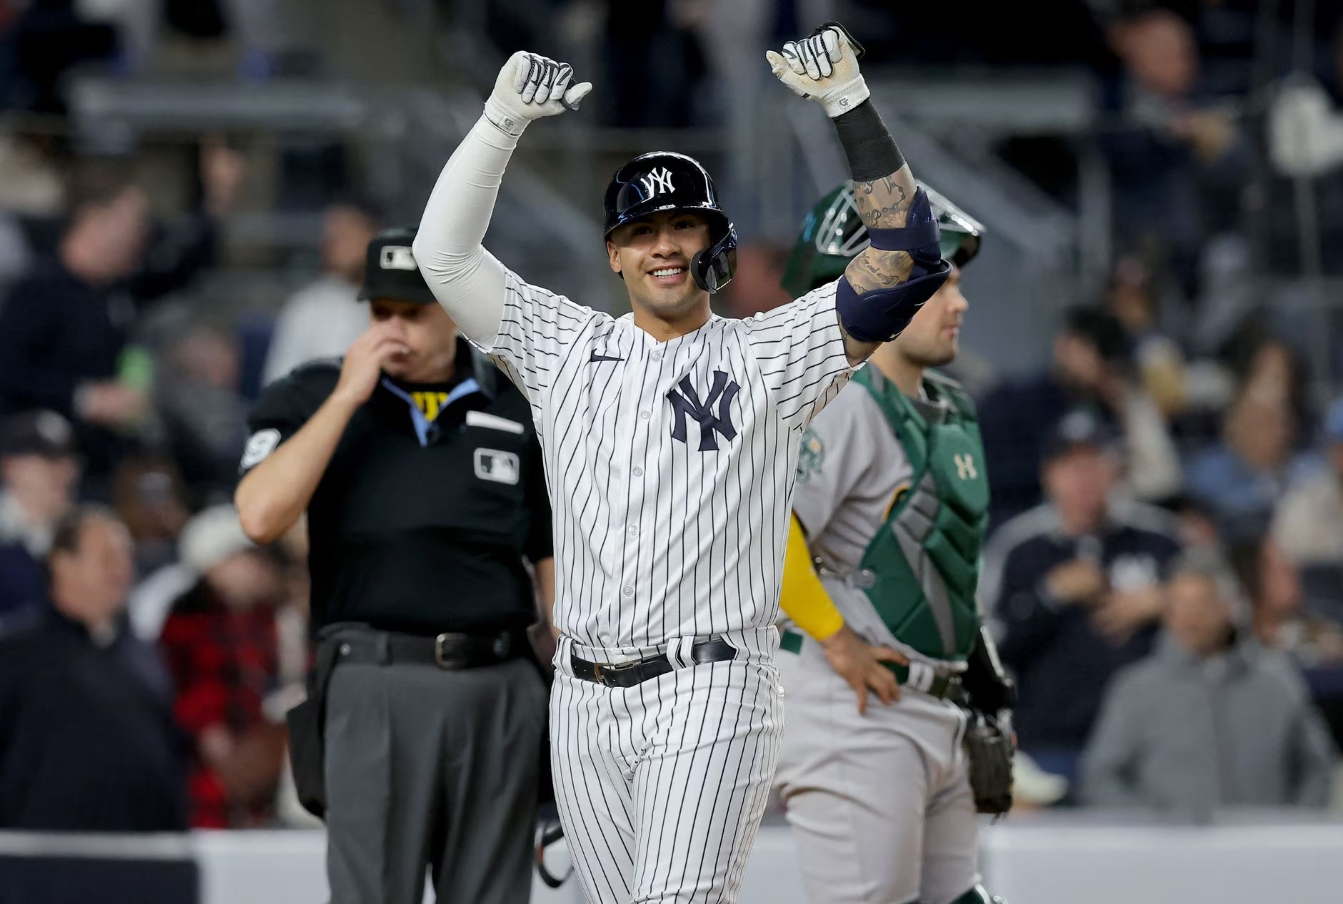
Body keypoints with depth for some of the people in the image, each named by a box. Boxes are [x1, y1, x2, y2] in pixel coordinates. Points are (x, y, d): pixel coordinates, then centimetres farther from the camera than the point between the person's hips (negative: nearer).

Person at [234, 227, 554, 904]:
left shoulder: (518, 409, 11)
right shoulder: (312, 399, 5)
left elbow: (554, 560, 13)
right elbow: (260, 517, -12)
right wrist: (348, 396, -11)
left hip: (502, 692, 3)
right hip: (377, 688, -3)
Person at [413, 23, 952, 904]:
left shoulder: (768, 355, 3)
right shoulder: (565, 347, 13)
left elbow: (907, 258, -6)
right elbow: (445, 253, 6)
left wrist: (850, 103, -12)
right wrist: (503, 120, -6)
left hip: (710, 696, -4)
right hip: (585, 700, 4)